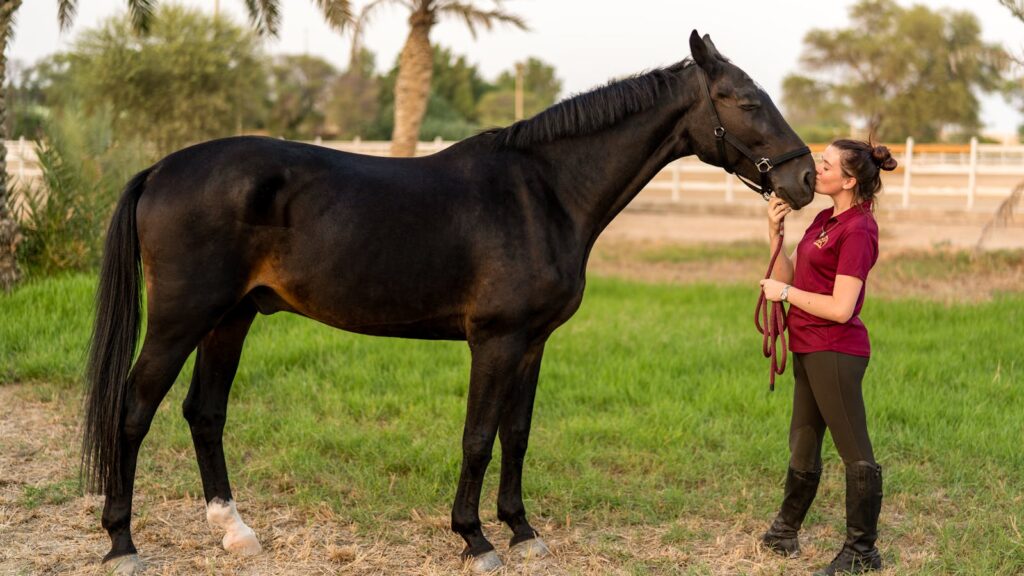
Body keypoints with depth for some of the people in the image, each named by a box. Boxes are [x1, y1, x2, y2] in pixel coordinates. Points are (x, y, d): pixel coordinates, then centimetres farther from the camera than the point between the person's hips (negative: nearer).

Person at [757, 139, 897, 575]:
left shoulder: (858, 230, -17)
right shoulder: (823, 220, 10)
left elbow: (841, 308, -22)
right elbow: (790, 278, 11)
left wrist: (785, 293, -13)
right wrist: (775, 232, -1)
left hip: (835, 352, -10)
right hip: (809, 349, 10)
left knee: (856, 455, 1)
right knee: (803, 446, 22)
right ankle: (785, 532, 37)